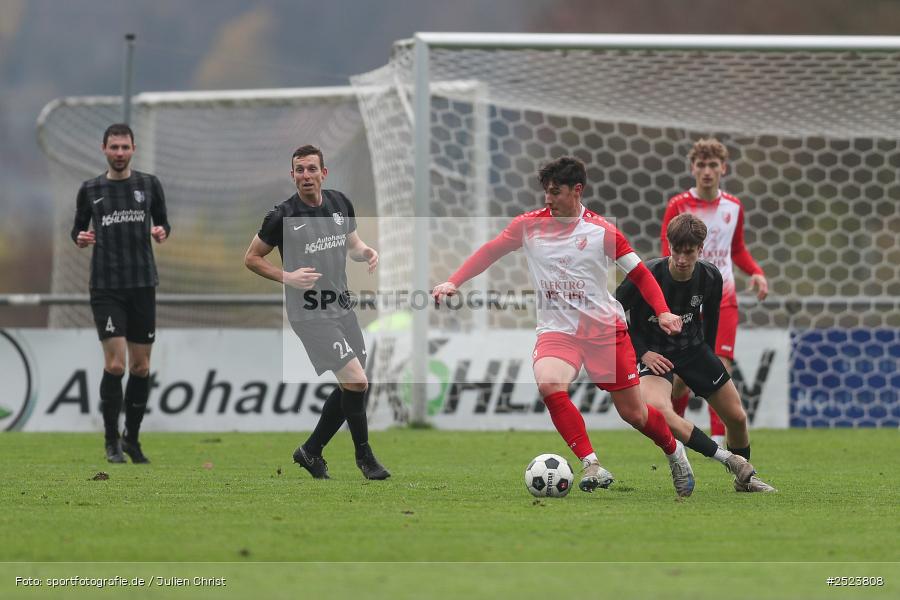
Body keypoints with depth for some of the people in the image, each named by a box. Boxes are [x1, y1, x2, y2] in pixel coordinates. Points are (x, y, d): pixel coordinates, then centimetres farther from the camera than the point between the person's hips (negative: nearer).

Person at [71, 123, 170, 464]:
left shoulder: (149, 185, 7)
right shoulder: (91, 190, 5)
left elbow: (163, 223, 14)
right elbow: (77, 231, 12)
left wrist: (161, 232, -8)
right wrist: (80, 239, -11)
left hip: (142, 285, 2)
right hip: (106, 288, -2)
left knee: (141, 367, 5)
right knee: (115, 364, -12)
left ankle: (132, 438, 19)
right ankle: (112, 442, -3)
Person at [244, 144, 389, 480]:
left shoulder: (340, 203, 5)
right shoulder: (283, 216, -11)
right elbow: (251, 258, -2)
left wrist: (366, 252, -3)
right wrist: (287, 277, -17)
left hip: (342, 307, 7)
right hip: (310, 313, -7)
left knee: (351, 389, 10)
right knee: (356, 382, -14)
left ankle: (311, 451, 25)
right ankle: (363, 454, 5)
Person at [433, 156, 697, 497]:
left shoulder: (602, 231, -4)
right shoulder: (529, 225, 3)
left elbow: (640, 275, 2)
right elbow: (490, 252, 12)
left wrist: (663, 312, -12)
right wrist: (453, 282, 0)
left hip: (605, 328, -1)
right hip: (556, 329, 1)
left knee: (633, 413, 1)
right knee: (548, 384, -31)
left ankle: (674, 451, 34)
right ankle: (591, 466, -28)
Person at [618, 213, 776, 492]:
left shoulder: (710, 277, -11)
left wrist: (708, 355, 18)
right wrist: (642, 352, -14)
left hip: (693, 347, 4)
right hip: (654, 353, -4)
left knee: (737, 417, 5)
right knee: (657, 410, -34)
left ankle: (745, 477, 33)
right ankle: (730, 461, -27)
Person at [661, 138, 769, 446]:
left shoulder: (733, 207, 6)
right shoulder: (678, 207, -6)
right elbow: (668, 258, -9)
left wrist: (756, 273, 2)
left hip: (723, 301, 2)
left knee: (721, 369, -12)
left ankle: (718, 441, -8)